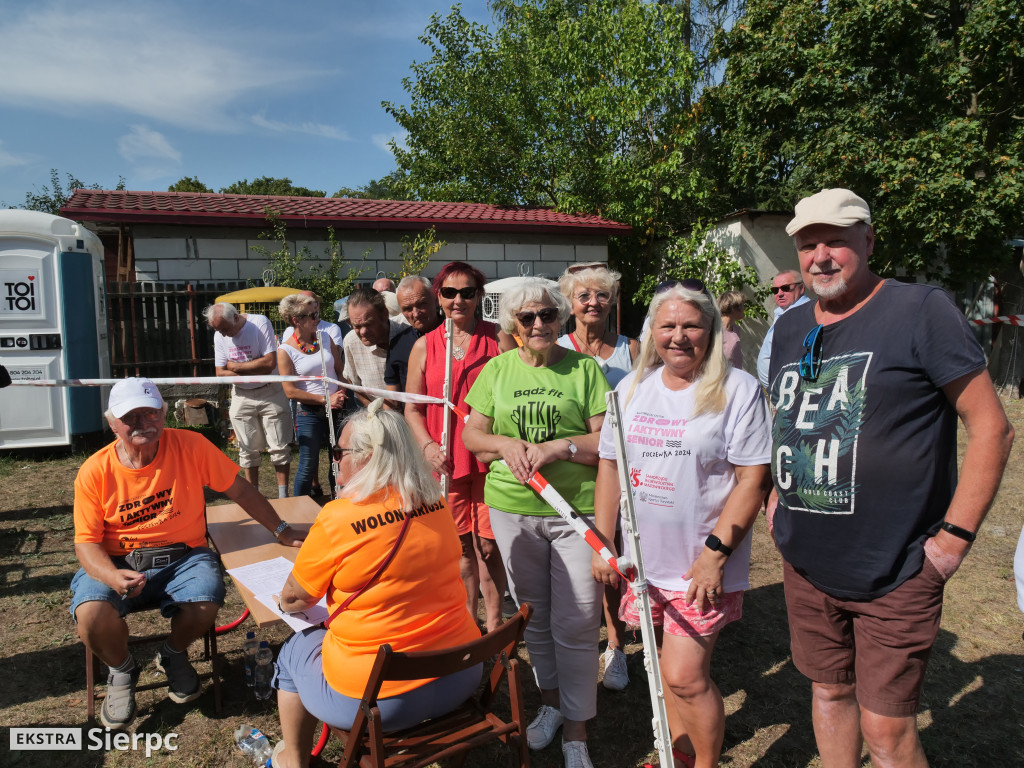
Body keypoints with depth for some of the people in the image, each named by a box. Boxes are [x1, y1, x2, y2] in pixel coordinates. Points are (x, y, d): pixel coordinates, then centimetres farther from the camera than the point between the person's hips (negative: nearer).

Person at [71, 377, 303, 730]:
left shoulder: (190, 446, -8)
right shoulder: (94, 471, -6)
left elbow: (239, 489, 0)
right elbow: (86, 541, -4)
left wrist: (280, 530, 0)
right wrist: (112, 576, -24)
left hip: (183, 556, 0)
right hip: (118, 561, 1)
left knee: (205, 604, -28)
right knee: (91, 615, -28)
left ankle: (173, 655, 11)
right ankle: (122, 670, 10)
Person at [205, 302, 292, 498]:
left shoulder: (260, 323, -14)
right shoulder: (219, 335, -1)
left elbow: (270, 362, -21)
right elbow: (221, 373, -4)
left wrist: (236, 366, -13)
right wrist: (255, 369, -17)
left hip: (271, 393, -4)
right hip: (242, 396, 4)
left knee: (279, 448, 0)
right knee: (248, 450, 9)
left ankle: (283, 496, 9)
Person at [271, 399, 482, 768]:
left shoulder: (338, 518, -20)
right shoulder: (436, 504, -4)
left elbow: (293, 599, -6)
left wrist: (285, 601, 17)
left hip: (377, 700, -5)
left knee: (294, 651, 22)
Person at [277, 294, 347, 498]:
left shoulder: (325, 338, 5)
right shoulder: (286, 350, -8)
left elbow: (340, 371, 12)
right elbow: (290, 391, -10)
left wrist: (341, 394, -7)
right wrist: (325, 399, -13)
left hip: (336, 410, 4)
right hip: (309, 412, -4)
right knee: (308, 466, 2)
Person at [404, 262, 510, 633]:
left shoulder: (498, 338, -1)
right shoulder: (424, 346, 6)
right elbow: (412, 408, 9)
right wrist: (428, 445, -7)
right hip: (445, 459, 2)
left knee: (488, 546, 2)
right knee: (461, 545, 14)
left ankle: (493, 625, 20)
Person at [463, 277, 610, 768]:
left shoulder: (585, 368, -2)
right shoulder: (497, 369, 7)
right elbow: (472, 434, 9)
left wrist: (558, 447, -18)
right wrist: (506, 444, -11)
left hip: (578, 508, -3)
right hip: (512, 508, 3)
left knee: (576, 624, 0)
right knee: (533, 614, 17)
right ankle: (550, 701, 39)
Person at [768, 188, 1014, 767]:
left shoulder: (922, 311, -10)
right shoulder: (790, 327, 8)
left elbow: (992, 428, -10)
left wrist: (955, 537, -13)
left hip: (895, 572, -5)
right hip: (805, 565, 6)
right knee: (829, 691, 20)